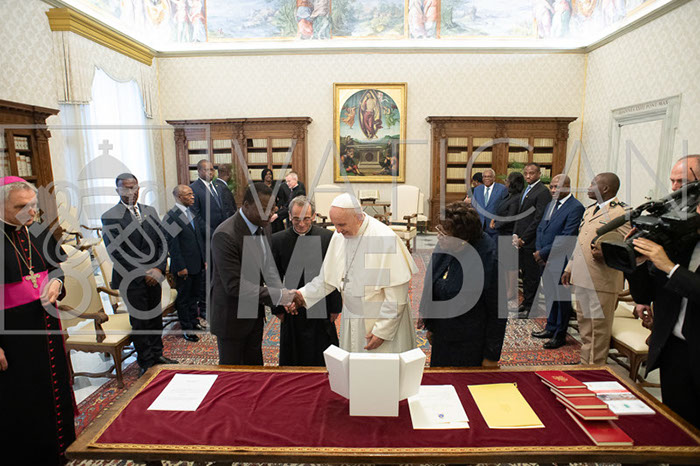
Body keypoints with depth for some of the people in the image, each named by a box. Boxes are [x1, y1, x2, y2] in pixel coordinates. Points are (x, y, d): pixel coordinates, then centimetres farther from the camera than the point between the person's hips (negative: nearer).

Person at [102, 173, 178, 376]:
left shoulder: (150, 211, 8)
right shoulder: (110, 217, -7)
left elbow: (162, 242, 8)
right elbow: (116, 252, -11)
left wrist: (159, 269, -6)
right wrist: (142, 274, -13)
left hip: (154, 276, 5)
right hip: (131, 280, -4)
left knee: (156, 317, 14)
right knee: (139, 322, 5)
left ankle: (157, 354, 30)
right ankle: (147, 362, 20)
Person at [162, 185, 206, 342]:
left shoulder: (192, 213, 9)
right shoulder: (171, 217, -15)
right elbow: (172, 245, -16)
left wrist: (204, 258, 12)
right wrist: (180, 267, -17)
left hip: (197, 264, 7)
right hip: (184, 267, -7)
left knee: (193, 294, 21)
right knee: (183, 297, 9)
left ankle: (194, 321, 36)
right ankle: (186, 328, 21)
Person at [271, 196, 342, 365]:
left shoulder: (328, 237, -6)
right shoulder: (277, 240, -3)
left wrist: (335, 307, -2)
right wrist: (278, 308, 1)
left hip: (321, 309, 0)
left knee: (323, 360, 12)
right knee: (291, 361, 13)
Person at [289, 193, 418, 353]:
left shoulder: (385, 239, -22)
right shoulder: (339, 236, -2)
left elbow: (397, 295, -19)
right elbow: (329, 276, 10)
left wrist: (382, 331, -16)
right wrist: (303, 295, -2)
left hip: (382, 321, -5)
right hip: (351, 322, 6)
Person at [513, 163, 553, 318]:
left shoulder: (543, 192, -12)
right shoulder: (525, 191, 18)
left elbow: (539, 219, -17)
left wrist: (523, 238, -15)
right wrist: (515, 234, 7)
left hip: (531, 241, -9)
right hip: (522, 241, 9)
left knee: (532, 275, 1)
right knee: (525, 273, 16)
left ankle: (530, 307, 11)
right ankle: (525, 302, 27)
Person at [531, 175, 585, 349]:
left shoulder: (575, 207, -14)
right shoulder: (551, 205, 14)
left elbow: (567, 237, -20)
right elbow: (541, 228, 14)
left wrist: (543, 253, -16)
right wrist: (538, 251, -1)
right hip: (546, 261, 8)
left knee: (562, 298, 5)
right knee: (550, 295, 18)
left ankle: (560, 335, 18)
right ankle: (551, 328, 32)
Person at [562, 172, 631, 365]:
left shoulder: (621, 213, -10)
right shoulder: (589, 210, 17)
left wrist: (606, 255, -30)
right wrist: (569, 268, 20)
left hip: (603, 282, -8)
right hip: (581, 278, 8)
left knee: (599, 329, 3)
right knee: (584, 325, 18)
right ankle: (584, 365, 32)